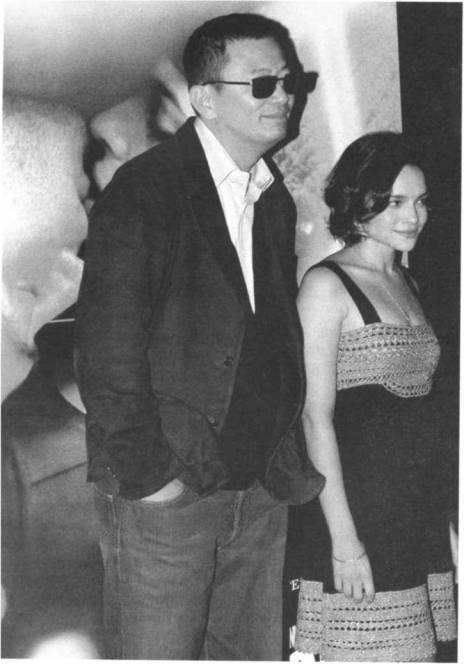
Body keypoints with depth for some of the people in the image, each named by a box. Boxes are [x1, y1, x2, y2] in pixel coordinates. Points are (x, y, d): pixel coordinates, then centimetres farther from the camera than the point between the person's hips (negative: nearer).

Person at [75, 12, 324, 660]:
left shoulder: (276, 201, 12)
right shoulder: (143, 190, -10)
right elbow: (105, 349, -15)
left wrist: (288, 459, 9)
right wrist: (147, 473, -15)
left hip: (262, 494, 7)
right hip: (165, 493, -6)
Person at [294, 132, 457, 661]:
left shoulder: (406, 281, 16)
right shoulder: (327, 285, -8)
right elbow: (317, 416, -13)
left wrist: (445, 513, 12)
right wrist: (342, 537, -17)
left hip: (419, 509, 7)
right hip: (360, 503, -7)